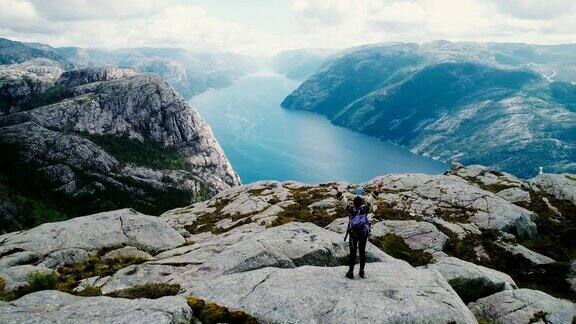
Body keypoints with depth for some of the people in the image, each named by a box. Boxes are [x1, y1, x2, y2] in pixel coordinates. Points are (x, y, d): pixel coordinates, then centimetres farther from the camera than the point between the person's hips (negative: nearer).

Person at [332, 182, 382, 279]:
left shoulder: (350, 208, -16)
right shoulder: (366, 208, -12)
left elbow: (342, 198, -16)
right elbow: (373, 196, -7)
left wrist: (337, 190, -14)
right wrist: (377, 189, -3)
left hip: (353, 234, -1)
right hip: (364, 234, 1)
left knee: (352, 253, 8)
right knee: (362, 252, 14)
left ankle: (351, 272, 11)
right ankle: (362, 272, 21)